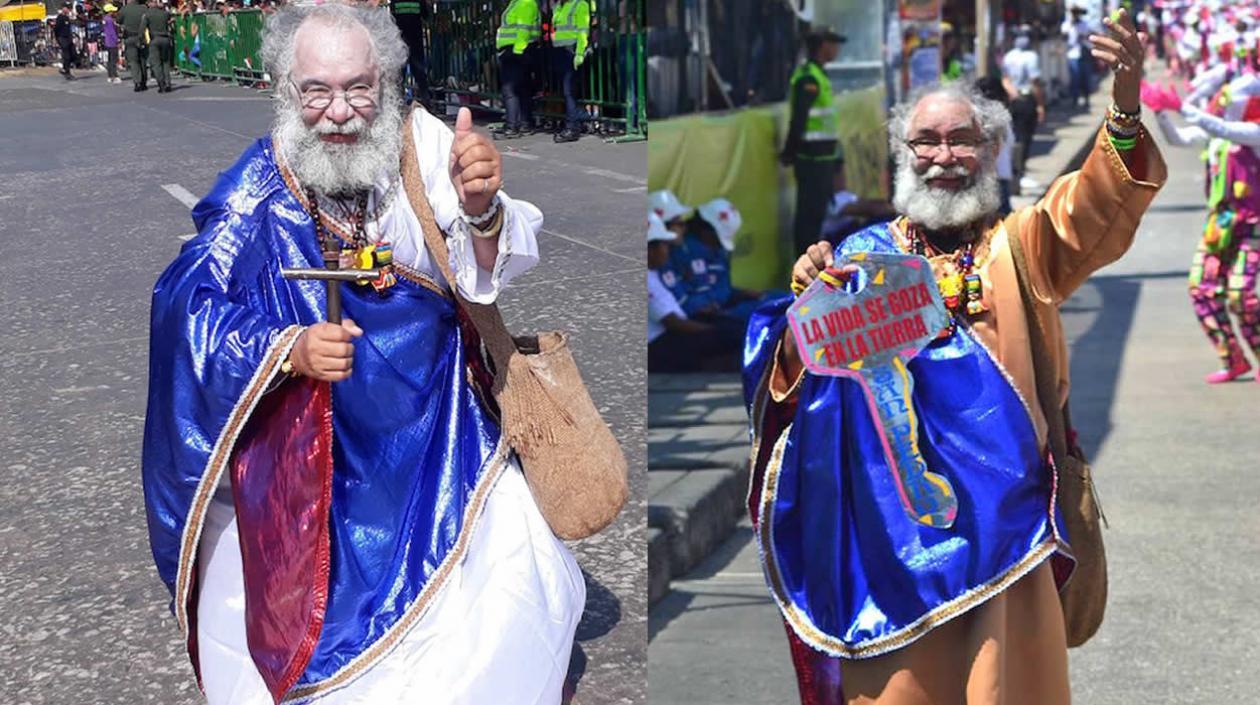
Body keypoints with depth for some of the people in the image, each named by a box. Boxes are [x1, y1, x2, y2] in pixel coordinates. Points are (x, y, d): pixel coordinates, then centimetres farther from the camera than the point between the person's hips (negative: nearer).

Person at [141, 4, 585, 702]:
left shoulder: (424, 143, -10)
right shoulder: (256, 189, -9)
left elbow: (494, 270, -18)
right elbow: (188, 305, -15)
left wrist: (482, 209, -41)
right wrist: (289, 350, -33)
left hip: (438, 429, 1)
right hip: (301, 450, 0)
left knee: (521, 587, -4)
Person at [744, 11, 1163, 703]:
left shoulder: (1020, 246, 6)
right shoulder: (862, 256, 6)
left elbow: (1097, 204, -14)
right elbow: (791, 374, -1)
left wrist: (1125, 106, -33)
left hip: (1002, 512, 0)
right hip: (890, 519, 0)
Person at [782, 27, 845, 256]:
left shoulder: (816, 74, 18)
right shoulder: (809, 77, -15)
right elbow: (799, 118, -21)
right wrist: (790, 152, -22)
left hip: (821, 157, 10)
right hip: (813, 158, -10)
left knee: (815, 211, 15)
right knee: (811, 212, -6)